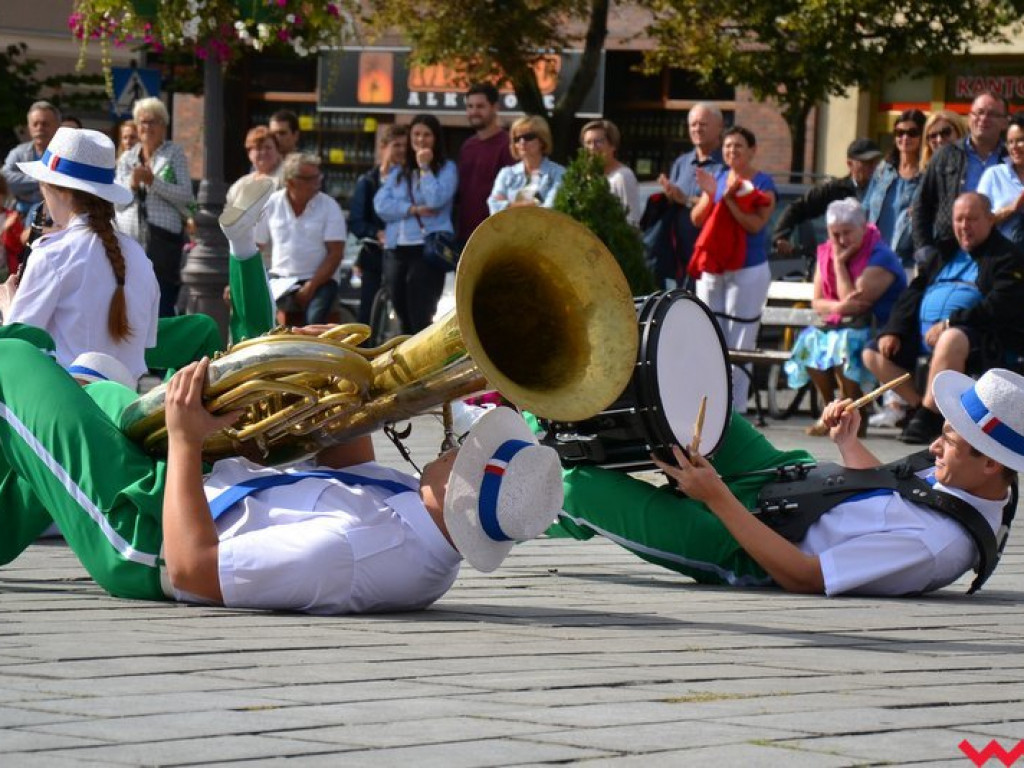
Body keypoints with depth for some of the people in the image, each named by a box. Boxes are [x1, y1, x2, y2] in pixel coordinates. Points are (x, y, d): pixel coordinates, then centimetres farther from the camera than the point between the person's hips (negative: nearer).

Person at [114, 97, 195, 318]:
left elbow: (185, 195, -5)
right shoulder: (127, 158, 18)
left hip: (162, 239, -4)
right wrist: (132, 184, -8)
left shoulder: (174, 154, 7)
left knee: (162, 305, -10)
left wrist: (153, 181, -13)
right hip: (129, 238, 4)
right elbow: (117, 202, 11)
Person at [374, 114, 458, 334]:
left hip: (429, 249, -5)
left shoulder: (446, 169, 4)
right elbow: (381, 205, 2)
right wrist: (412, 209, -10)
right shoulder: (397, 172, 16)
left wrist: (425, 167, -6)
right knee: (403, 316, 9)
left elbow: (435, 200, -12)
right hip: (396, 249, 5)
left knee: (420, 317, -13)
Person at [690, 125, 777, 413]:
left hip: (747, 271, -5)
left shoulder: (763, 184, -3)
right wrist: (710, 195, -10)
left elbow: (755, 224, -15)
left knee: (740, 343, -5)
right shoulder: (718, 179, 12)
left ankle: (735, 409, -1)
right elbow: (697, 219, 6)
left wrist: (729, 198, -21)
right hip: (712, 268, 5)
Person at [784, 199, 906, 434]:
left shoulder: (879, 257, -12)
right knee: (810, 341, -21)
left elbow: (856, 303, -19)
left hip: (876, 328, -6)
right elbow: (817, 302, 6)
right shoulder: (826, 253, 10)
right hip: (837, 326, 6)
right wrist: (839, 306, -17)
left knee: (843, 343, -34)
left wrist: (840, 262, -13)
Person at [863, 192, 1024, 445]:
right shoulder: (945, 253, 24)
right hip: (922, 334, 8)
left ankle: (928, 415, -31)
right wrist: (893, 331, 4)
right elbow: (914, 291, 21)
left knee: (950, 340, -41)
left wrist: (950, 323, -21)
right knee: (873, 355, -2)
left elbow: (1001, 306, -14)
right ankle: (919, 406, -2)